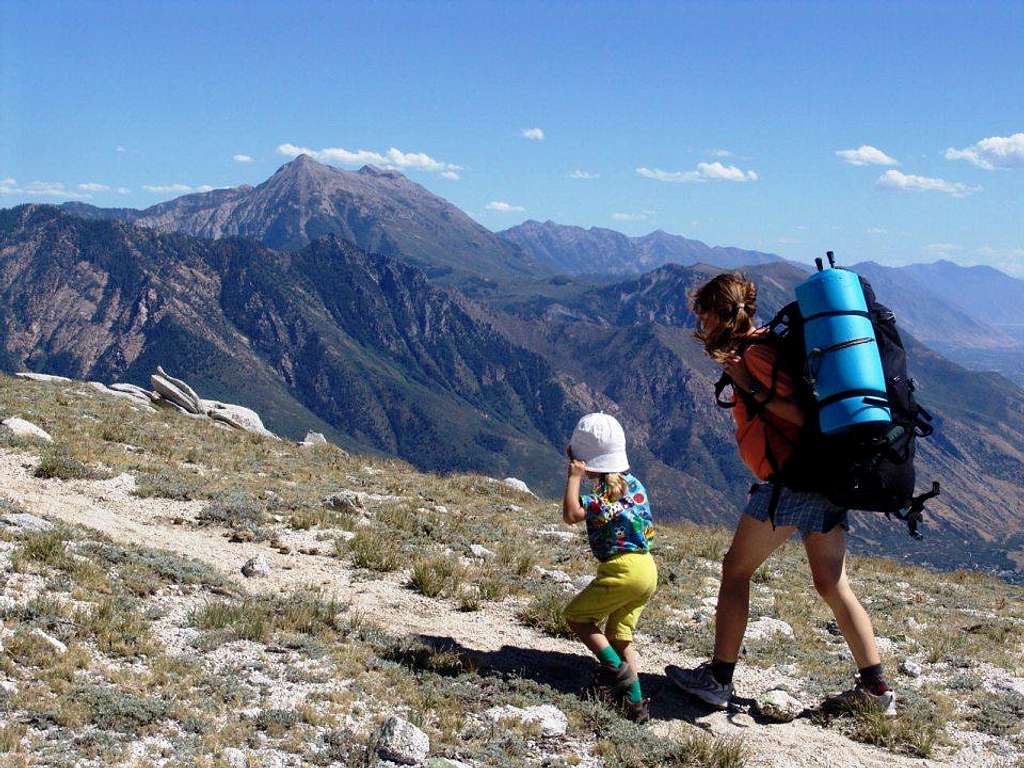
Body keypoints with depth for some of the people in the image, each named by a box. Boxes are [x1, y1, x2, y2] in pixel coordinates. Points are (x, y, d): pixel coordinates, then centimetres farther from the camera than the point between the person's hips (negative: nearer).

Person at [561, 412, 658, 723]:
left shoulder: (607, 494, -15)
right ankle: (635, 703, 12)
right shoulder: (633, 482, 12)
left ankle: (615, 667, -9)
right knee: (618, 634, 15)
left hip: (623, 569, -9)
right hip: (646, 567, 9)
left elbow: (571, 515, -25)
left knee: (575, 615, 3)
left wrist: (574, 477, -18)